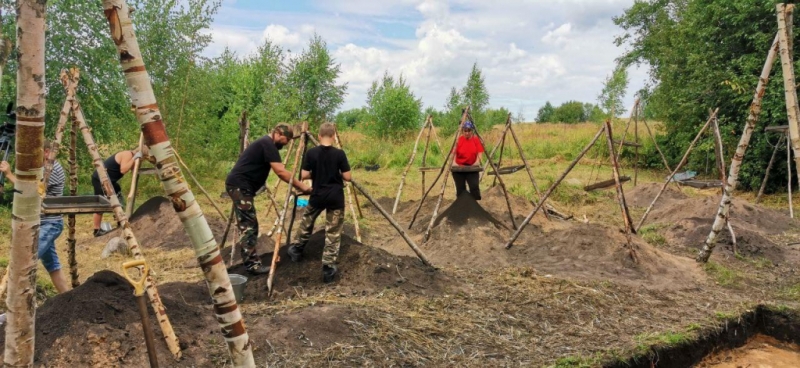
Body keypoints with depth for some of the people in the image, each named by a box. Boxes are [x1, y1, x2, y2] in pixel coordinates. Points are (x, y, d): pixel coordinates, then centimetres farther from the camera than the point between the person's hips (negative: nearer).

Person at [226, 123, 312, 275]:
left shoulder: (265, 143, 20)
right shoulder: (268, 144, -12)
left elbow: (279, 170, 21)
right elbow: (281, 172, -19)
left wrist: (296, 185, 13)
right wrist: (301, 186, -15)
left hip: (239, 186, 11)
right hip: (240, 186, -11)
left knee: (247, 226, 13)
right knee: (249, 226, -9)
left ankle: (250, 260, 19)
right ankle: (252, 264, -7)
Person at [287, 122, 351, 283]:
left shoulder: (311, 153, -5)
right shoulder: (339, 154, -8)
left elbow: (304, 176, -4)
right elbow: (347, 177, -6)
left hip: (317, 195, 2)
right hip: (336, 197, -1)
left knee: (306, 222, 26)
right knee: (333, 232, 5)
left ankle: (297, 251, 42)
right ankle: (328, 267, 3)